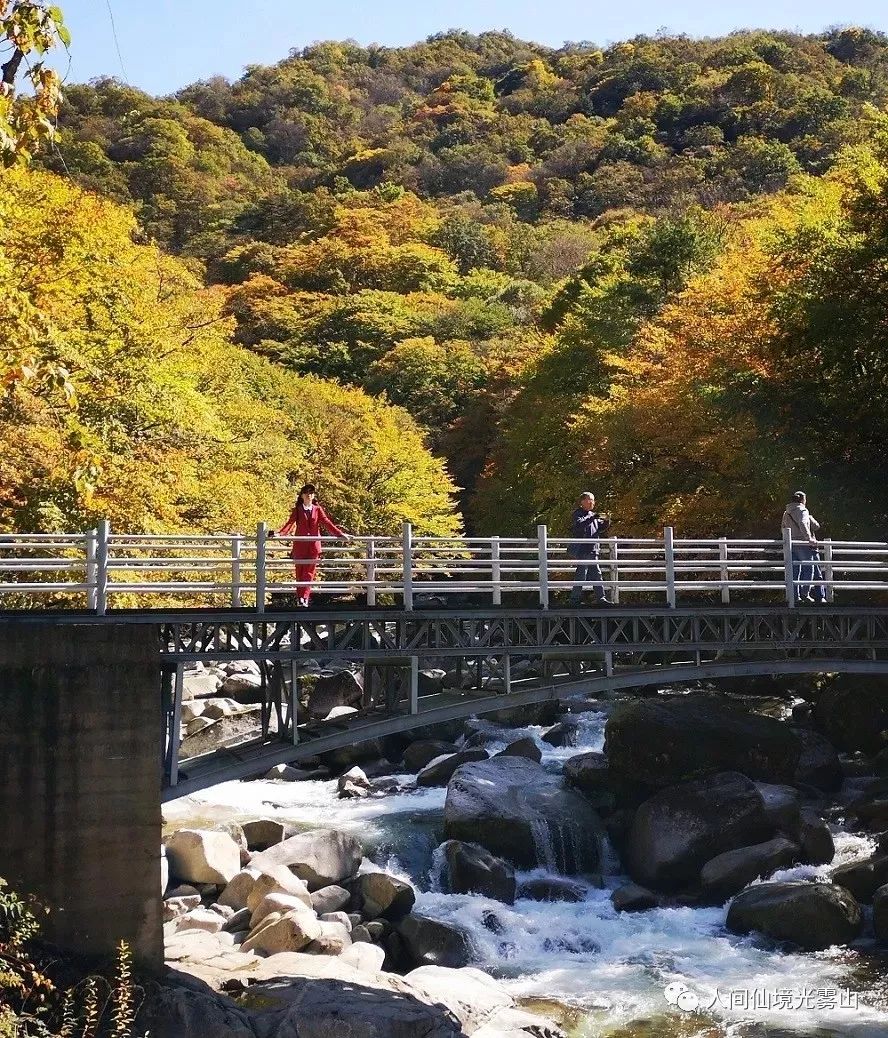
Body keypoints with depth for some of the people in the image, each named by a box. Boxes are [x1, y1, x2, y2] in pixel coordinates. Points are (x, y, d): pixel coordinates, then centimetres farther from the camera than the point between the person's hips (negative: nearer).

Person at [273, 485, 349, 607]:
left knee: (309, 572, -5)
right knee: (299, 572, 1)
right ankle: (300, 598, 7)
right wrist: (280, 533, -23)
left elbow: (327, 523, 3)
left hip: (314, 545, 0)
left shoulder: (317, 509, 9)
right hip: (300, 545, 0)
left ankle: (304, 597, -7)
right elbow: (290, 522, -6)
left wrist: (341, 534, -8)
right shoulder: (297, 510, 7)